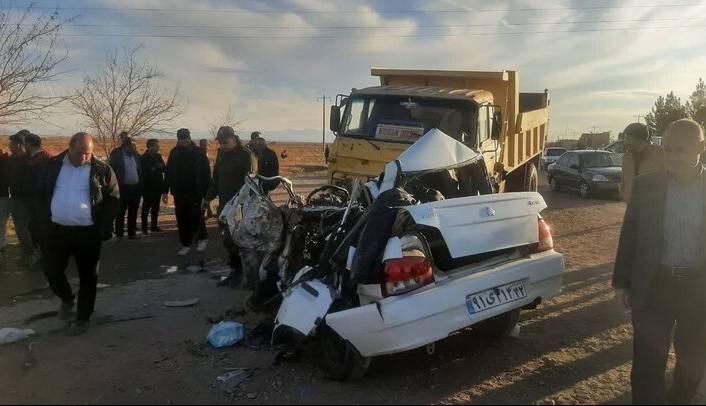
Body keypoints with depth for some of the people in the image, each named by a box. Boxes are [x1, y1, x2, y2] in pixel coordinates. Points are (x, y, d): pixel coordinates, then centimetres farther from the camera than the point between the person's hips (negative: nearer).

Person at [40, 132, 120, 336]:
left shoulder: (102, 170, -5)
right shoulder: (53, 165, 5)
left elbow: (113, 199, -2)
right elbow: (43, 193, 13)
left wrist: (105, 227, -10)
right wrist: (44, 220, 4)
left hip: (88, 233, -3)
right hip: (57, 230, 3)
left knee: (88, 276, 5)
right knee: (51, 270, 9)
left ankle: (83, 318, 20)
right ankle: (67, 299, 39)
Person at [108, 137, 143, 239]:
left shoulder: (135, 156, 9)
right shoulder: (116, 156, -7)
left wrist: (141, 186, 6)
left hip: (136, 188, 5)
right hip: (123, 188, -5)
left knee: (133, 213, 11)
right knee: (120, 212, 5)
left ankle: (132, 232, 20)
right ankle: (119, 234, 14)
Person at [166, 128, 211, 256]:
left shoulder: (198, 153, -4)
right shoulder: (174, 153, 5)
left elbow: (206, 173, -5)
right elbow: (169, 172, 9)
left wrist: (205, 191, -10)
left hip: (195, 192, -4)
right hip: (179, 193, 4)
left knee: (196, 217, -2)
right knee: (182, 220, 6)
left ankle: (202, 238, 21)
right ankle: (186, 245, 16)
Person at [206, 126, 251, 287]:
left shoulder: (245, 155, -9)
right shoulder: (221, 154, 13)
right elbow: (216, 178, 21)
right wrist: (209, 197, 17)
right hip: (224, 204, 7)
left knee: (230, 239, -11)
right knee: (228, 239, 9)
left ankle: (238, 269, 4)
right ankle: (235, 270, 19)